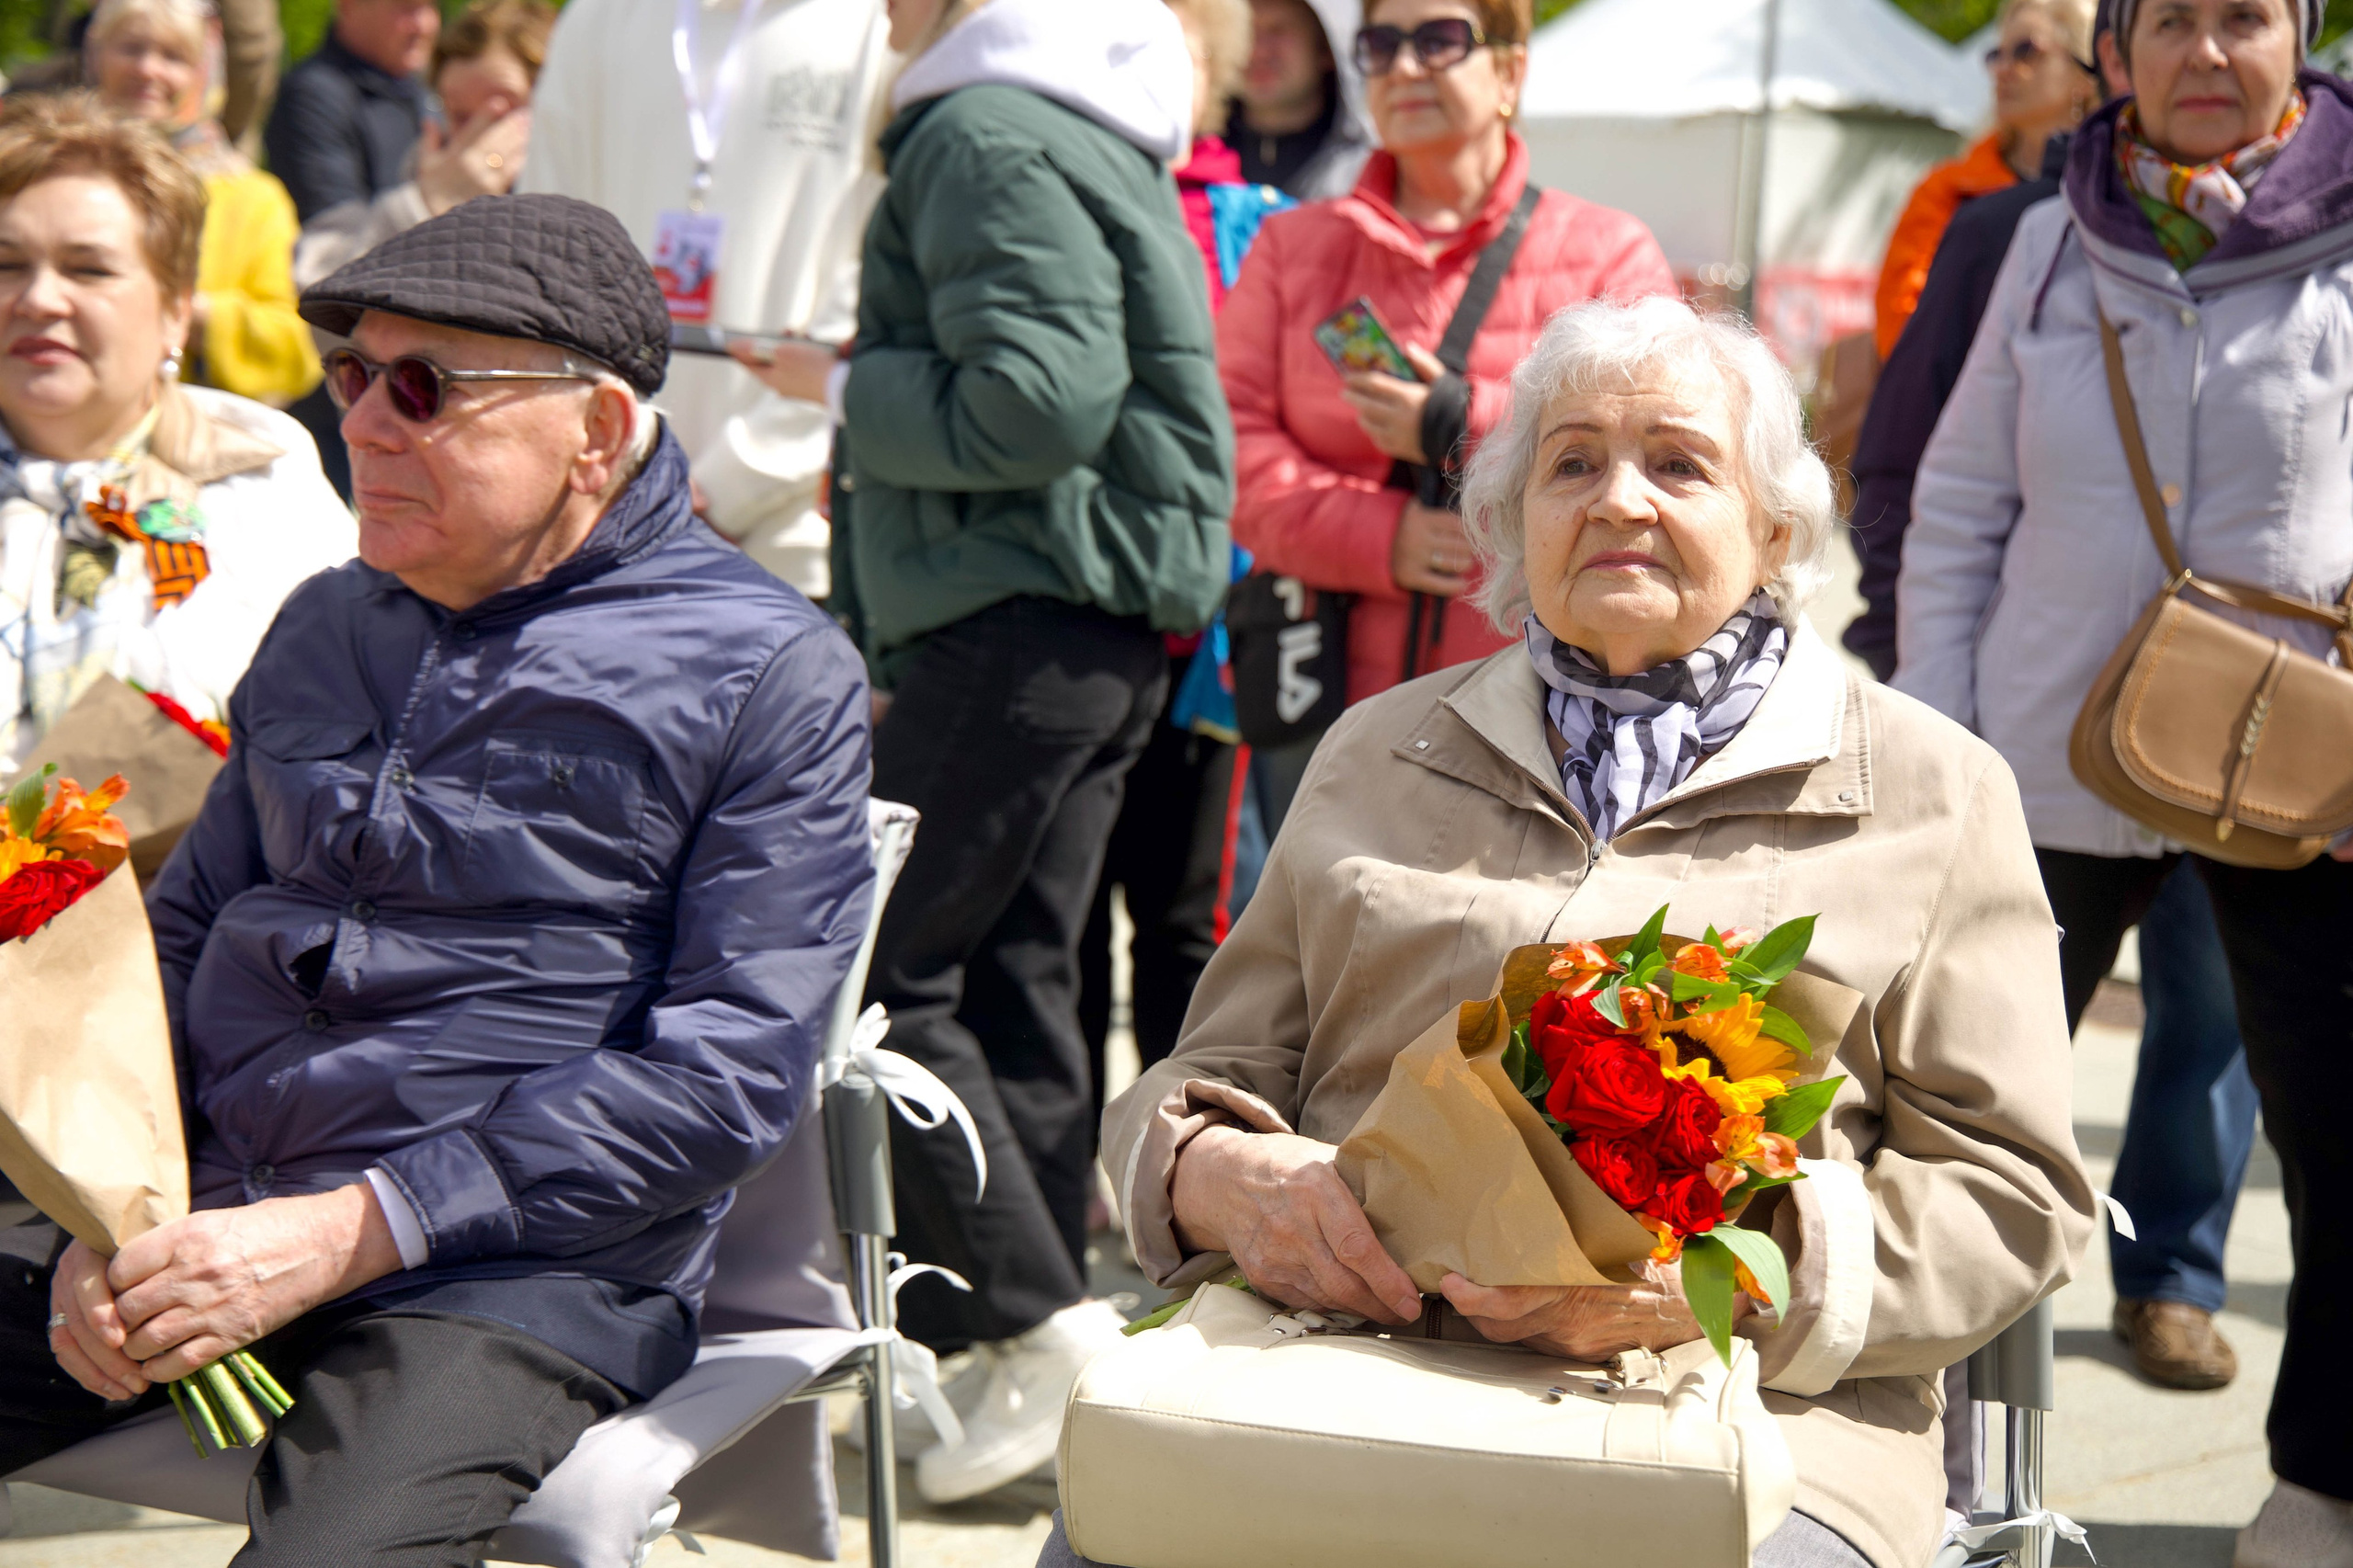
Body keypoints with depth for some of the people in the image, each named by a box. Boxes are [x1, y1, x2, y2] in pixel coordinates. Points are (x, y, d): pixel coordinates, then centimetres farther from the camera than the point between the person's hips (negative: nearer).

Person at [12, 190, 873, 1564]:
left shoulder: (771, 672, -2)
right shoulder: (324, 627, 19)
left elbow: (730, 1069, -9)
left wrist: (344, 1234, -13)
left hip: (522, 1262, -5)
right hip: (198, 1209, 6)